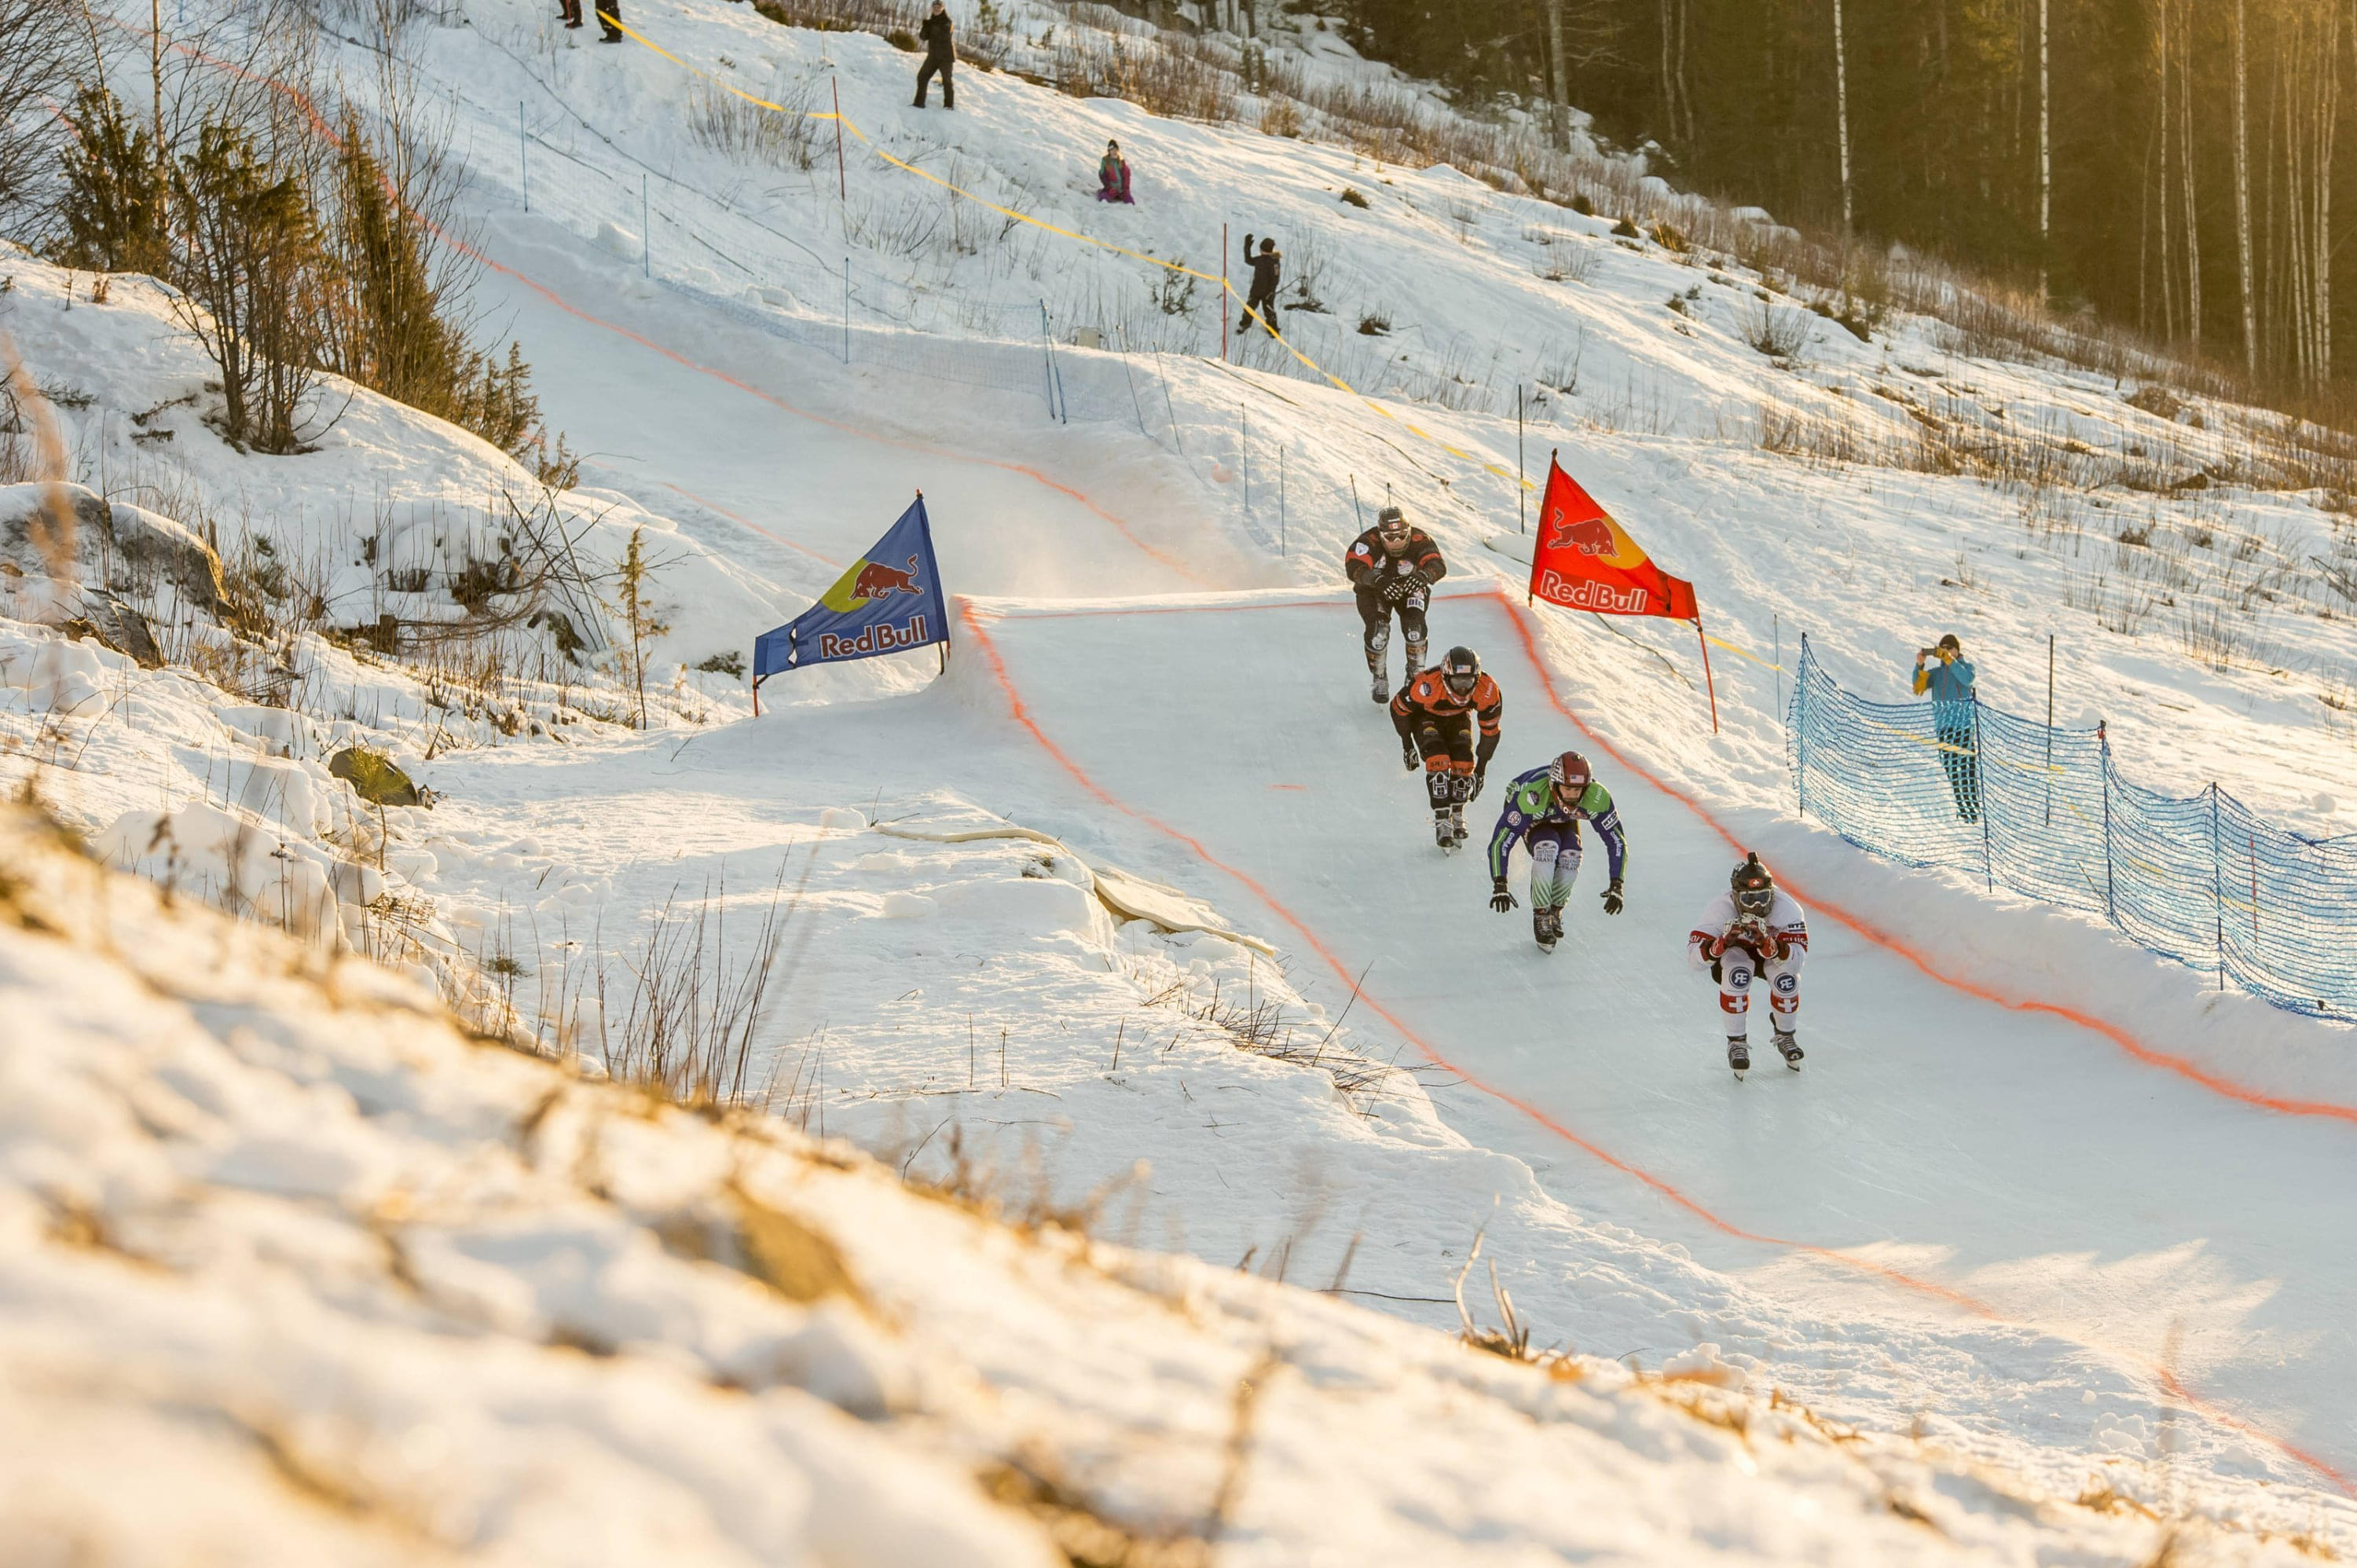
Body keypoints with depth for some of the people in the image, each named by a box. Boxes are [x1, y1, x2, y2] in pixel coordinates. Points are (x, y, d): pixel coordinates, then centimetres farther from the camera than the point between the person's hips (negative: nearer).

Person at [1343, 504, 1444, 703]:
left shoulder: (1419, 540, -26)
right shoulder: (1369, 542, -30)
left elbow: (1438, 566, -39)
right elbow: (1354, 568, -45)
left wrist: (1423, 576, -64)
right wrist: (1379, 580, -64)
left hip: (1410, 589, 1)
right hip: (1374, 590, -1)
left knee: (1414, 626, -24)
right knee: (1378, 631, -23)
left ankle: (1416, 675, 0)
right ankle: (1380, 679, 2)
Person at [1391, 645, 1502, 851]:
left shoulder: (1488, 691, -31)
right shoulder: (1428, 686, -40)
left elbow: (1490, 731, -13)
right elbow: (1398, 708, -19)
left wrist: (1480, 769, -7)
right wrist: (1407, 745, -9)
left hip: (1458, 719, 3)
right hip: (1426, 717, -3)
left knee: (1464, 764, -18)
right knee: (1439, 763, -26)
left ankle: (1457, 815, 4)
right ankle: (1442, 821, -19)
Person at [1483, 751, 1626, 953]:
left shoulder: (1597, 798, -34)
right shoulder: (1532, 795, -43)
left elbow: (1617, 841, -21)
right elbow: (1501, 840, -39)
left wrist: (1616, 886, -26)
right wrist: (1499, 885, -43)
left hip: (1565, 821, 3)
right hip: (1533, 820, -3)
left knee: (1571, 856, -26)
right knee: (1548, 847, -33)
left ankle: (1555, 911, 0)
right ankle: (1541, 915, -18)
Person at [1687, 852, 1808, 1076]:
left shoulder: (1787, 908, -31)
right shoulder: (1721, 908, -32)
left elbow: (1798, 955, -41)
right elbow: (1694, 957, -36)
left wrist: (1766, 942, -58)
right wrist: (1722, 942, -56)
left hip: (1770, 957, 1)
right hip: (1731, 955, -1)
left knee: (1786, 974, -32)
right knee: (1738, 972, -36)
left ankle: (1785, 1035, -2)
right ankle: (1736, 1041, -18)